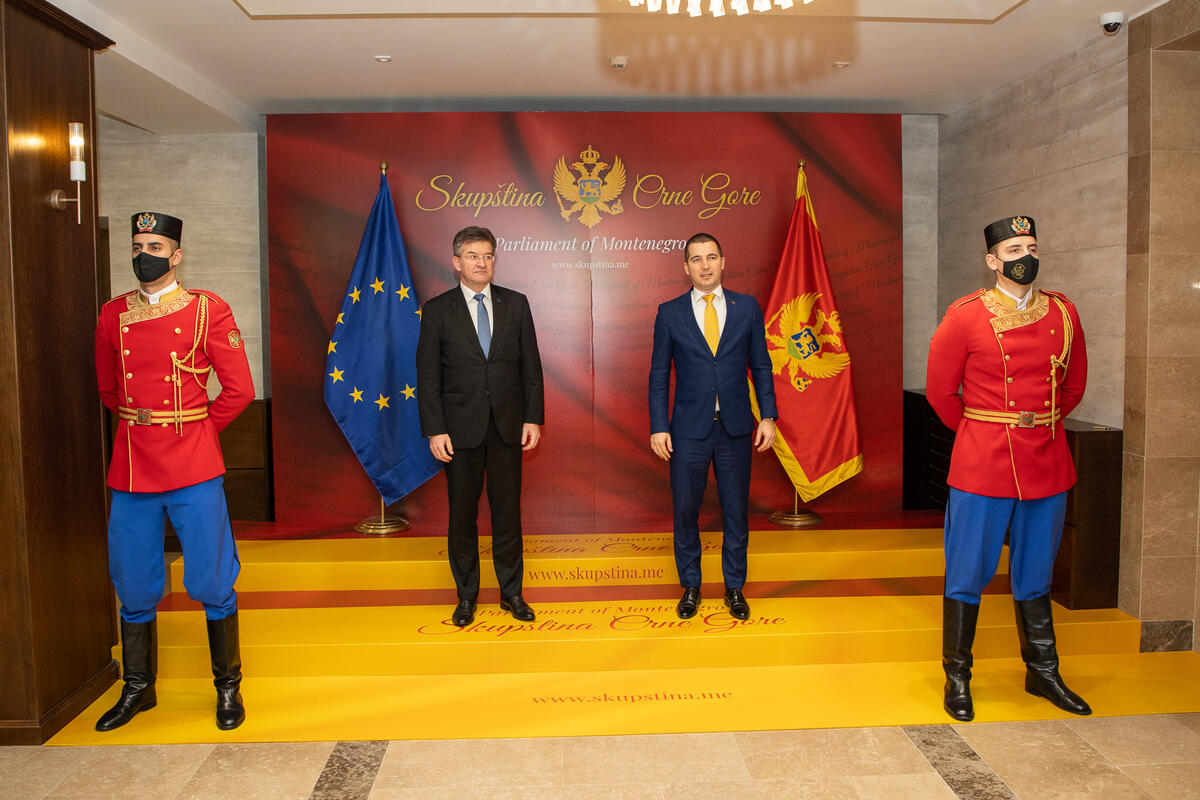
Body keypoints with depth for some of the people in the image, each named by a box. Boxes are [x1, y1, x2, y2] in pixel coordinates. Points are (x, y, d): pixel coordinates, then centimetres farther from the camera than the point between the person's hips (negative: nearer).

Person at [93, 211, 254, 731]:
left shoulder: (207, 310, -4)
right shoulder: (113, 314, 7)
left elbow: (239, 390, -3)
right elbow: (108, 390, 20)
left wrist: (195, 430, 5)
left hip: (195, 472, -3)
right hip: (131, 470, 4)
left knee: (213, 584, 3)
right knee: (133, 587, 13)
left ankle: (228, 688, 20)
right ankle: (138, 688, 32)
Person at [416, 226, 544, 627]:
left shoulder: (515, 304, 6)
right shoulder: (437, 310, 0)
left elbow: (531, 366, 6)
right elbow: (428, 377, -2)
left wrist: (533, 418, 0)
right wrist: (434, 431, -8)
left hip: (508, 425, 1)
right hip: (460, 427, -1)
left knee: (507, 511, 8)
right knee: (462, 514, 8)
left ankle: (512, 592, 23)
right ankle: (466, 596, 23)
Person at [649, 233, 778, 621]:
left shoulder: (747, 307, 4)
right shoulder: (669, 313, 1)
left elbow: (761, 365, 7)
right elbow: (659, 374, 3)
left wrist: (768, 416, 0)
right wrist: (658, 427, -3)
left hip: (735, 428, 1)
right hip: (689, 429, -1)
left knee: (736, 510, 9)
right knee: (685, 510, 7)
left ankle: (734, 588, 26)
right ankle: (690, 586, 25)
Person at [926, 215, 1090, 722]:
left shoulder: (1063, 313, 5)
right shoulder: (965, 317, -7)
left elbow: (1074, 385, 18)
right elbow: (940, 391, 0)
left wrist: (1041, 426, 16)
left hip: (1047, 465, 4)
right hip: (982, 466, -4)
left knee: (1036, 576, 17)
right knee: (969, 575, 4)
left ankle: (1043, 673, 32)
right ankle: (957, 678, 18)